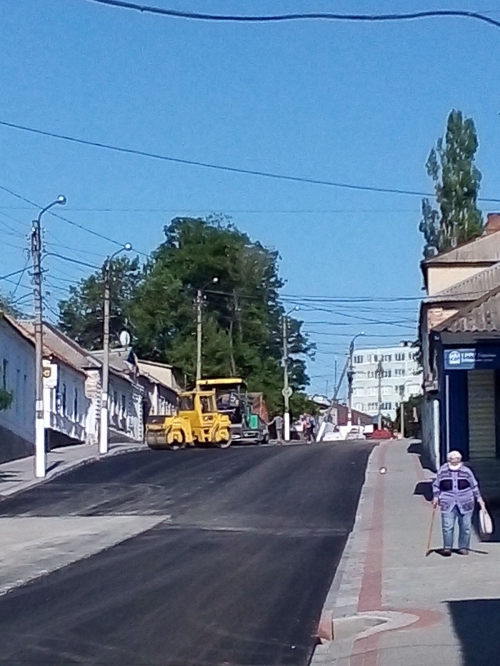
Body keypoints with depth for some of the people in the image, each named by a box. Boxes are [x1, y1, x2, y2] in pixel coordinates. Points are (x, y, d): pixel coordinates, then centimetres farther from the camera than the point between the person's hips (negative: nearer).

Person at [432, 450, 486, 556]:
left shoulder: (466, 471, 6)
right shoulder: (442, 471, 6)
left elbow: (474, 486, 13)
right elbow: (436, 485, 14)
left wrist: (479, 499, 9)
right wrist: (435, 497, 5)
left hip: (465, 504, 1)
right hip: (448, 504, -1)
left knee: (465, 527, 3)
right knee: (447, 526, -9)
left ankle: (463, 547, 14)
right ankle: (447, 547, -1)